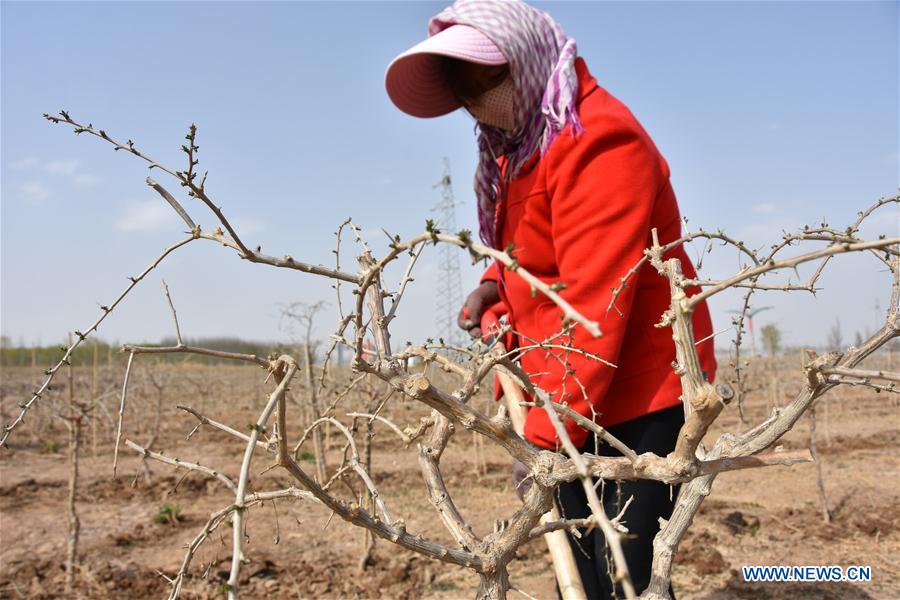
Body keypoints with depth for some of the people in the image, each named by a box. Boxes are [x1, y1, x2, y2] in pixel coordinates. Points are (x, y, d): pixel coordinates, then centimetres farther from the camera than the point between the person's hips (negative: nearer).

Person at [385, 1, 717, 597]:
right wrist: (497, 282, 2)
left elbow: (594, 306, -25)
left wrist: (546, 434, -23)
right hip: (577, 399, 9)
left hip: (637, 396, -9)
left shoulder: (596, 143, -18)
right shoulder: (521, 147, 12)